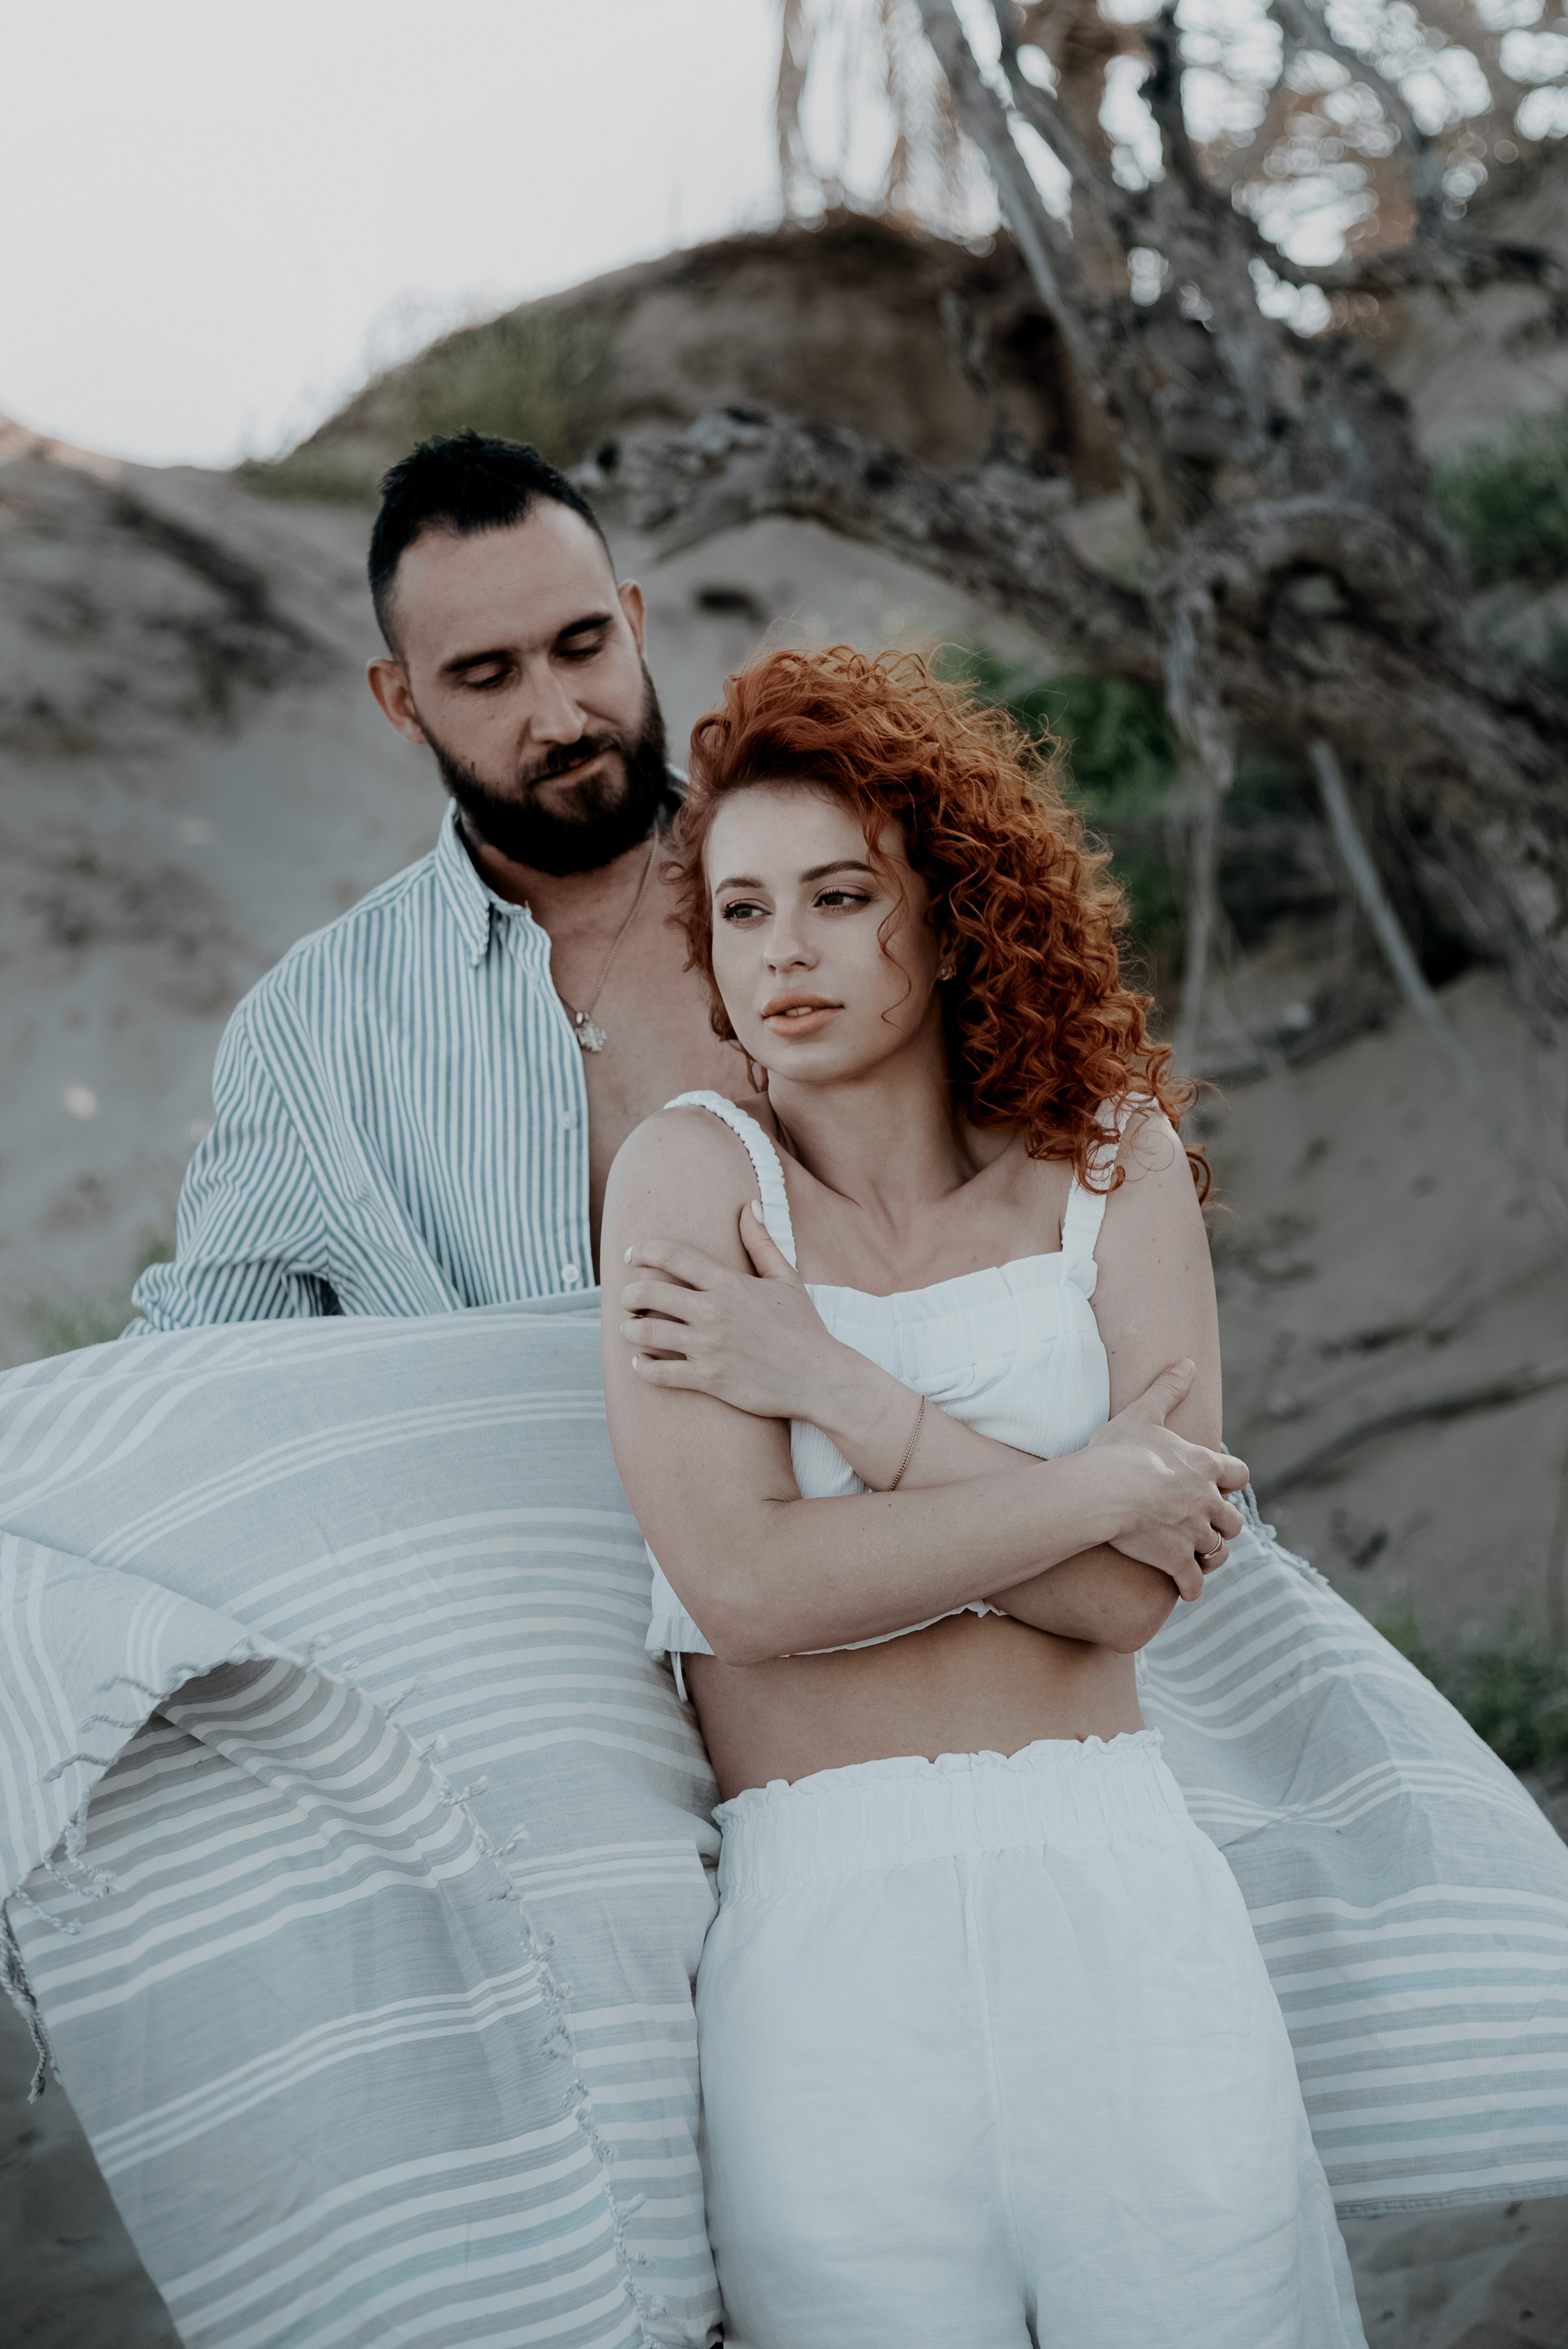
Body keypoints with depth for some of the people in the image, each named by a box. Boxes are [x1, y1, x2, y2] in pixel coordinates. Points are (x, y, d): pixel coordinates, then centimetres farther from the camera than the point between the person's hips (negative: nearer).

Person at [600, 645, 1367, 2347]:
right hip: (823, 1925, -2)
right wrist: (1103, 1482, -7)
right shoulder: (692, 1169, 0)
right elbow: (747, 1583, -12)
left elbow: (1138, 1593, -5)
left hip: (1118, 1895, 2)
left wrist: (835, 1389, -8)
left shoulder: (1108, 1164, 6)